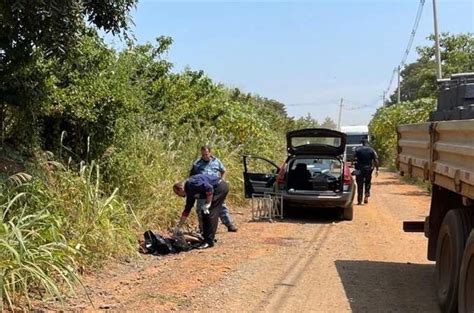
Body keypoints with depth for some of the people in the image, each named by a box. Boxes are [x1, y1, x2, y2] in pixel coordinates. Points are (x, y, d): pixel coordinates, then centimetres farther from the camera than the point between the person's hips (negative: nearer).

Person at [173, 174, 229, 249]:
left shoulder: (191, 184, -17)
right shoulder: (190, 192, 13)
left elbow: (209, 188, -24)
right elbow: (187, 210, 19)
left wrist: (207, 204, -18)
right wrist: (178, 227, 22)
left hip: (220, 187, -10)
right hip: (219, 188, 10)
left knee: (210, 214, -11)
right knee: (205, 213, 12)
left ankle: (209, 241, -8)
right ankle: (206, 237, 18)